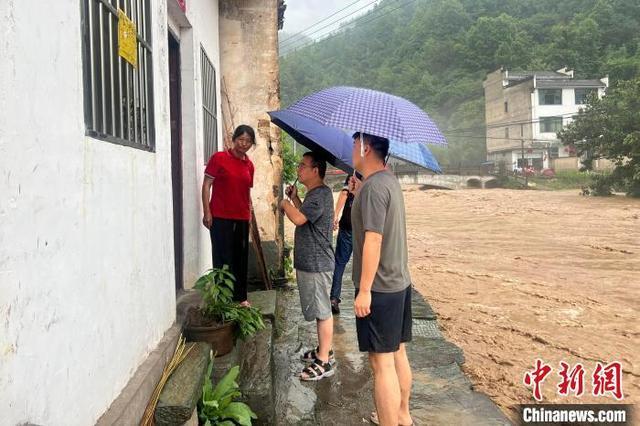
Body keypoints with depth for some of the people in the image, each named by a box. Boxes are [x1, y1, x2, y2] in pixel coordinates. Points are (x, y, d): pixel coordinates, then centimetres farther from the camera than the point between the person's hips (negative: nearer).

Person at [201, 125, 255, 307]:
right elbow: (206, 185, -5)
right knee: (222, 257, 0)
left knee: (241, 257, 11)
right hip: (220, 217, -5)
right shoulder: (219, 158, -4)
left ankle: (240, 297, 22)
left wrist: (249, 215, 15)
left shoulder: (249, 165, 10)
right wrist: (207, 212, -11)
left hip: (241, 218, 5)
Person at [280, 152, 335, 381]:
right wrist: (294, 198, 10)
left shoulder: (320, 194, -19)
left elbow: (298, 218, -29)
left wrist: (285, 203, -11)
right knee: (321, 310, 20)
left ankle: (324, 362, 7)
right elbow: (303, 217, 20)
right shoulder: (314, 193, 14)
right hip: (310, 261, 10)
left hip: (316, 264, -10)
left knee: (322, 312, -2)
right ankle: (325, 350, 33)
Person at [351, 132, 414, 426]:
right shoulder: (390, 180, 11)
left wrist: (364, 290, -20)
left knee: (382, 362, -3)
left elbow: (373, 240, -23)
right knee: (397, 352, 20)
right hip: (400, 282, 10)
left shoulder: (373, 187, -19)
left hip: (379, 288, -10)